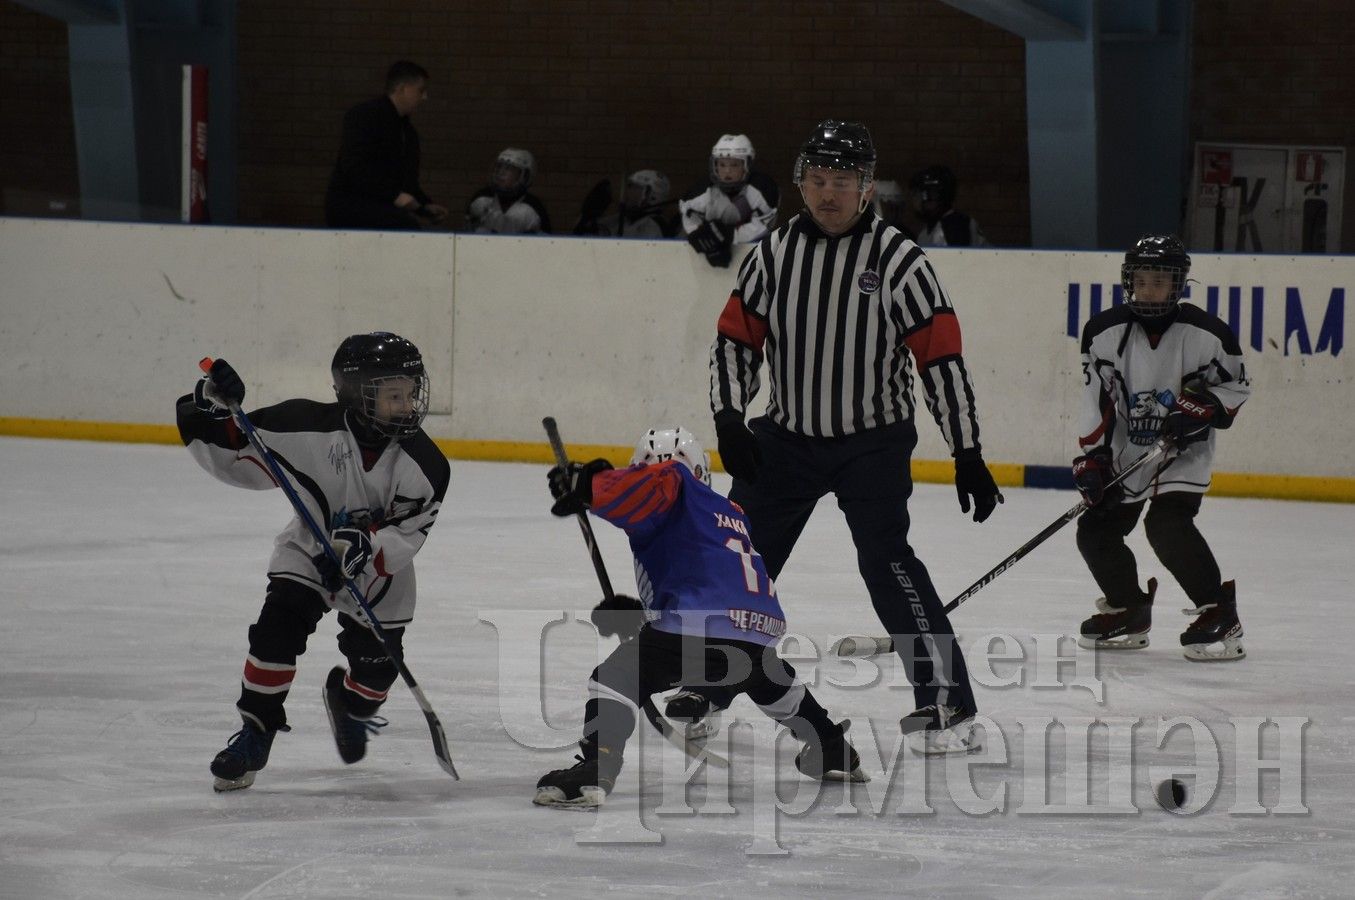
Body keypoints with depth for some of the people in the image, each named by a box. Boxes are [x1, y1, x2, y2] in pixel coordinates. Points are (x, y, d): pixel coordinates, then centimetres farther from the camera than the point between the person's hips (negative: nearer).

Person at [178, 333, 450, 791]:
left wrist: (365, 547, -42)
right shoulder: (311, 428, -26)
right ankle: (254, 734, -6)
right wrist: (213, 412, -35)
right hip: (309, 550, -1)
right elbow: (238, 456, -18)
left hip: (378, 569, 1)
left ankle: (351, 708, 41)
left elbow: (405, 535, -24)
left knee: (377, 660, 3)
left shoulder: (424, 463, -23)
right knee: (280, 625, -21)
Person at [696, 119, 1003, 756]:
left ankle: (947, 702, -14)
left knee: (885, 559, -17)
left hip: (873, 441, -4)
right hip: (786, 435, 4)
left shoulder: (898, 259, -12)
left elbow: (941, 358, -12)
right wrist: (728, 419, -7)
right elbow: (736, 339, 7)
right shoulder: (773, 253, 0)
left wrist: (968, 454, -15)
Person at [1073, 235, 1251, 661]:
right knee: (1096, 529, 3)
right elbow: (1096, 398, -4)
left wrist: (1202, 408, -20)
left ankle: (1219, 614, -16)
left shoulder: (1206, 334, -16)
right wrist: (1091, 457, -10)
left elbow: (1236, 386, -2)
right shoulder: (1105, 332, -9)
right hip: (1126, 447, 5)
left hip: (1184, 450, -5)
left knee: (1168, 525, -25)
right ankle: (1127, 610, 27)